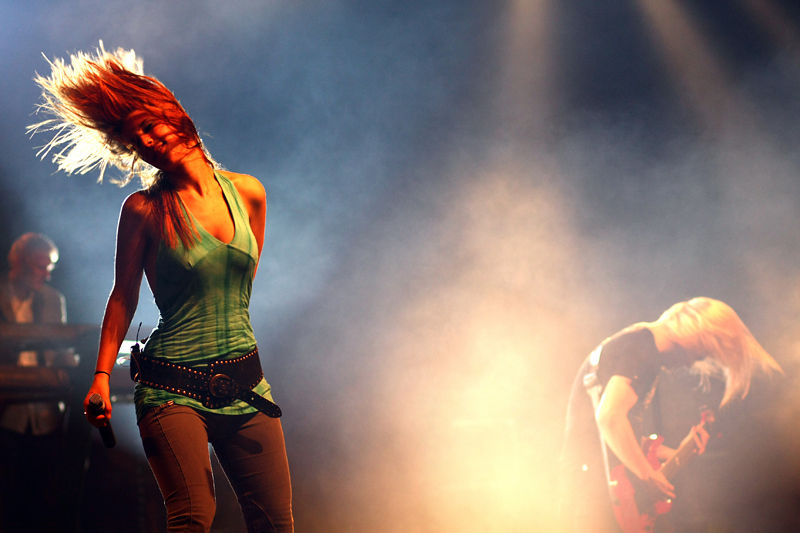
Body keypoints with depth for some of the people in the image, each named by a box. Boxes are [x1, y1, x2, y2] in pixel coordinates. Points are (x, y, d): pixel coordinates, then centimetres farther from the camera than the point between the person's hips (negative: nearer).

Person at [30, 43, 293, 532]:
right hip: (172, 388, -4)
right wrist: (102, 375, -6)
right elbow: (124, 296, 2)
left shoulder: (248, 193, 7)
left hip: (245, 384, 4)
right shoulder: (145, 209, -3)